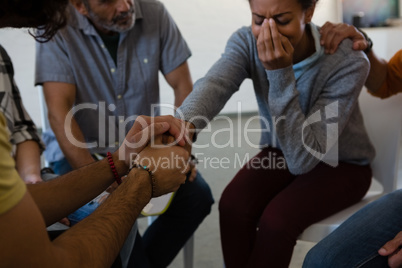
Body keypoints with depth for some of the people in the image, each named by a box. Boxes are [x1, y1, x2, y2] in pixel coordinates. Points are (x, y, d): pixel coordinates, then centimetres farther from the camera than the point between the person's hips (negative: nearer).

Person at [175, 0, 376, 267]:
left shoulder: (349, 62, -27)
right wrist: (184, 124, -60)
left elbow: (302, 159, -31)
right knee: (232, 206, -24)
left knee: (276, 219, -27)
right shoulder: (247, 42, -16)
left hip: (341, 164, -3)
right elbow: (213, 84, -37)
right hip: (280, 153, 3)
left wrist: (280, 73, -38)